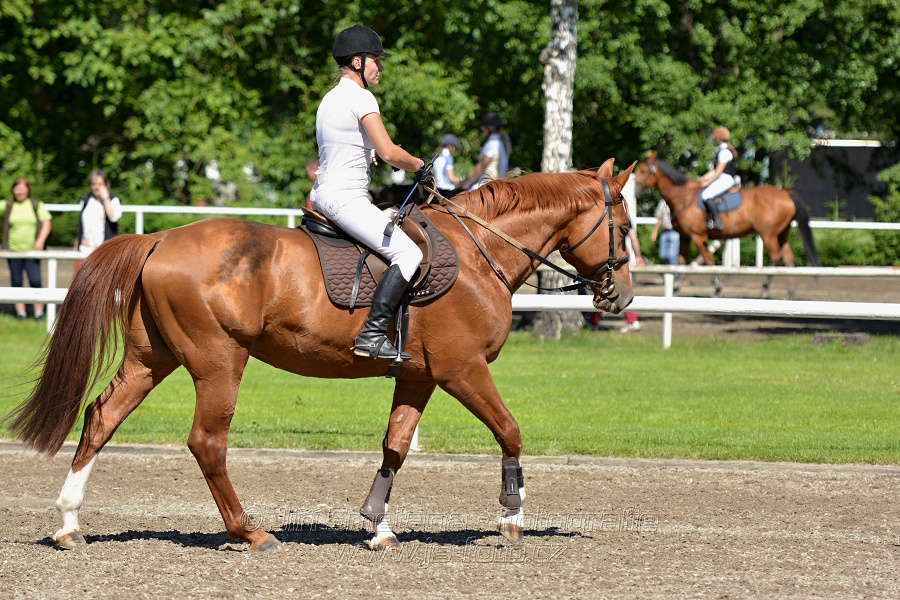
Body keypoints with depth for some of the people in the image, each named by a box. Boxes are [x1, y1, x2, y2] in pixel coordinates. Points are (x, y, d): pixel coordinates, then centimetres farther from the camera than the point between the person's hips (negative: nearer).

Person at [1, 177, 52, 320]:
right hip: (13, 249, 1)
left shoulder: (37, 205, 6)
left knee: (35, 280, -9)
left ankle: (39, 311, -1)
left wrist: (40, 241, -10)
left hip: (32, 250, -1)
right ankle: (20, 311, 10)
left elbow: (46, 224, 4)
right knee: (16, 281, 3)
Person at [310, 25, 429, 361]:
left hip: (325, 193, 11)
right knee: (408, 252, -18)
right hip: (344, 199, -11)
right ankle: (372, 334, -27)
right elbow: (388, 152, -21)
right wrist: (419, 166, -3)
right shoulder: (361, 98, -12)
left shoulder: (331, 99, 18)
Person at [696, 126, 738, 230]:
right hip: (721, 179, 11)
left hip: (726, 179, -11)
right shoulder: (721, 151, 19)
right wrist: (703, 178, 13)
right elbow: (714, 170, 21)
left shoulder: (725, 152, -13)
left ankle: (717, 221, -27)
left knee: (706, 195, -27)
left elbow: (718, 171, -18)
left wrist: (707, 182, -17)